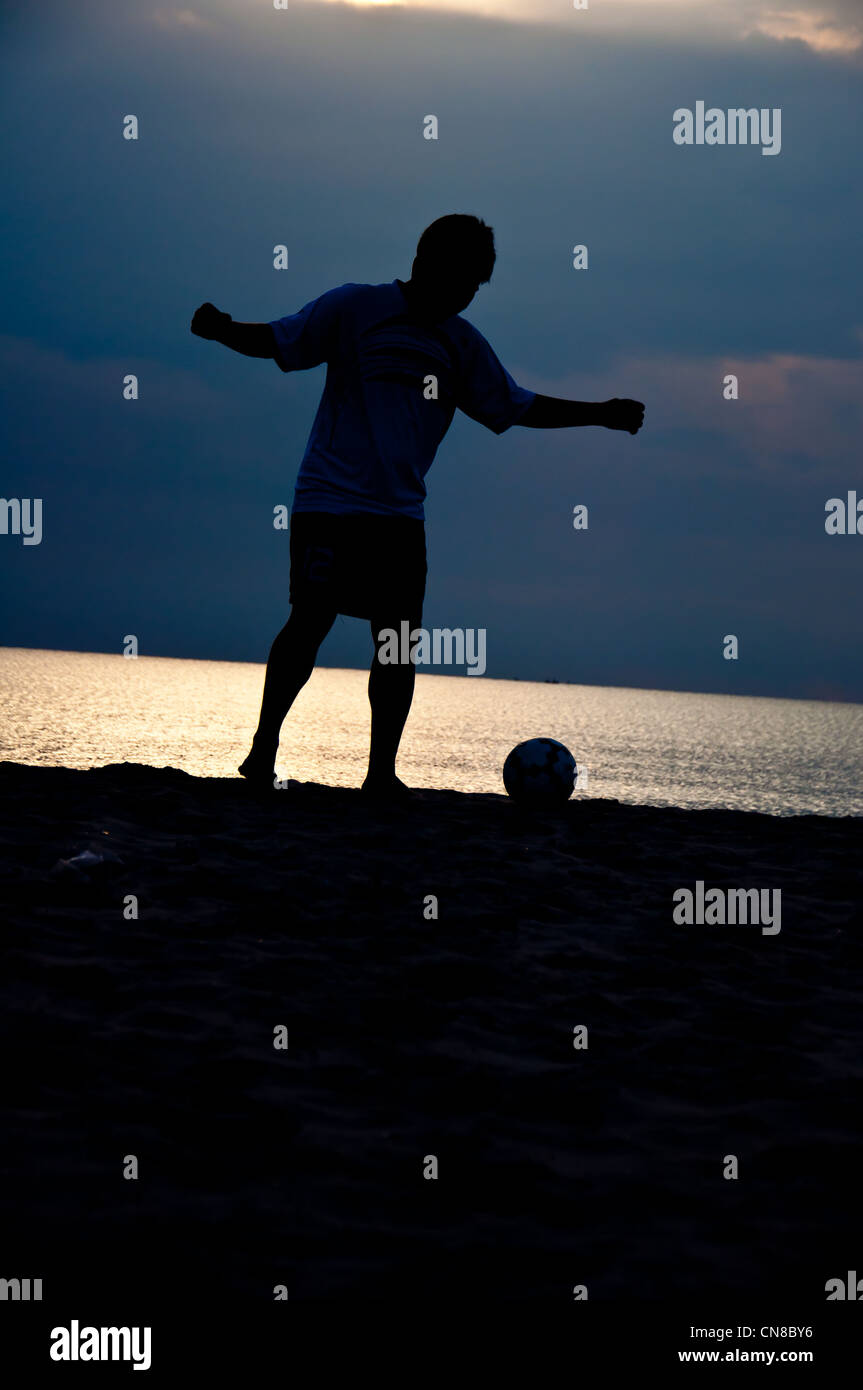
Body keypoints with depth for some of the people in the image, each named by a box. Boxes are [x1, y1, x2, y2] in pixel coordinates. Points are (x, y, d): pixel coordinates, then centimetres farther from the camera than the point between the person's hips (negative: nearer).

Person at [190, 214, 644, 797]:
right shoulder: (355, 307, -1)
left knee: (400, 639, -3)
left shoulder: (462, 343, 13)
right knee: (310, 622, -11)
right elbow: (276, 340, -3)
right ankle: (263, 749, 1)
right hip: (330, 502, -5)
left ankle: (382, 771, 4)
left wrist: (601, 414, 14)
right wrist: (222, 329, -22)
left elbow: (519, 407, 20)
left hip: (401, 513, 5)